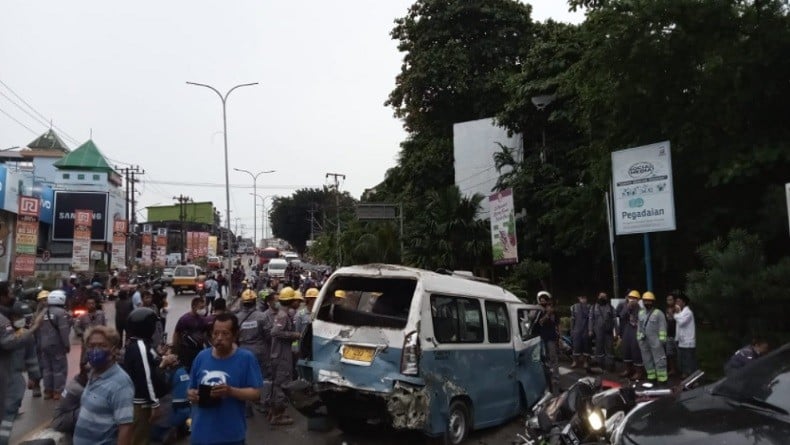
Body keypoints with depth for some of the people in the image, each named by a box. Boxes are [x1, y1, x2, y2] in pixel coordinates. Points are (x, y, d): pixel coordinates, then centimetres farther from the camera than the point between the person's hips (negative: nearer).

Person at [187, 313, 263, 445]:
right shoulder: (202, 356, 3)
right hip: (201, 433, 4)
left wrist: (231, 391, -24)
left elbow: (256, 393, -10)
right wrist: (191, 394, -9)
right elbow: (191, 389, 14)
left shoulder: (246, 358, -9)